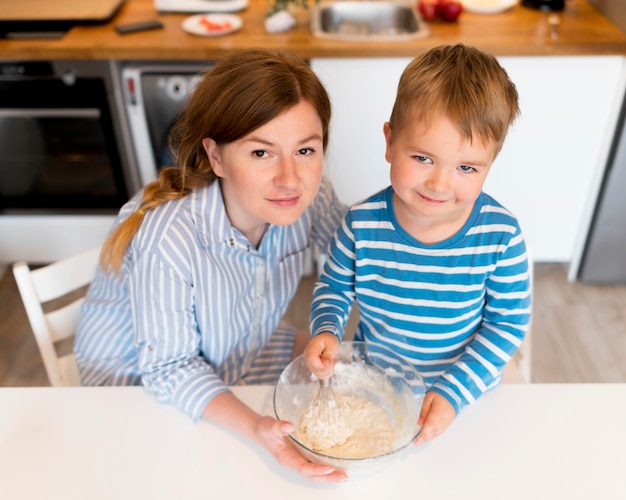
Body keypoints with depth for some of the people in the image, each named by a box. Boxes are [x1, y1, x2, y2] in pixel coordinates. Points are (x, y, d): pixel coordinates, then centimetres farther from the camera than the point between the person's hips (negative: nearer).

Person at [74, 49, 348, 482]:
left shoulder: (306, 192, -24)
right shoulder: (167, 239, -40)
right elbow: (169, 368, -27)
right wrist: (253, 425, -41)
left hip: (245, 351, 5)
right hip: (141, 382, -4)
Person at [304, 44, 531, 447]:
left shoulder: (501, 235, -26)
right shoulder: (361, 224, -23)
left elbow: (509, 324, -15)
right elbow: (334, 287, -4)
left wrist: (454, 390, -21)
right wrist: (326, 330, -23)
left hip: (468, 391, 0)